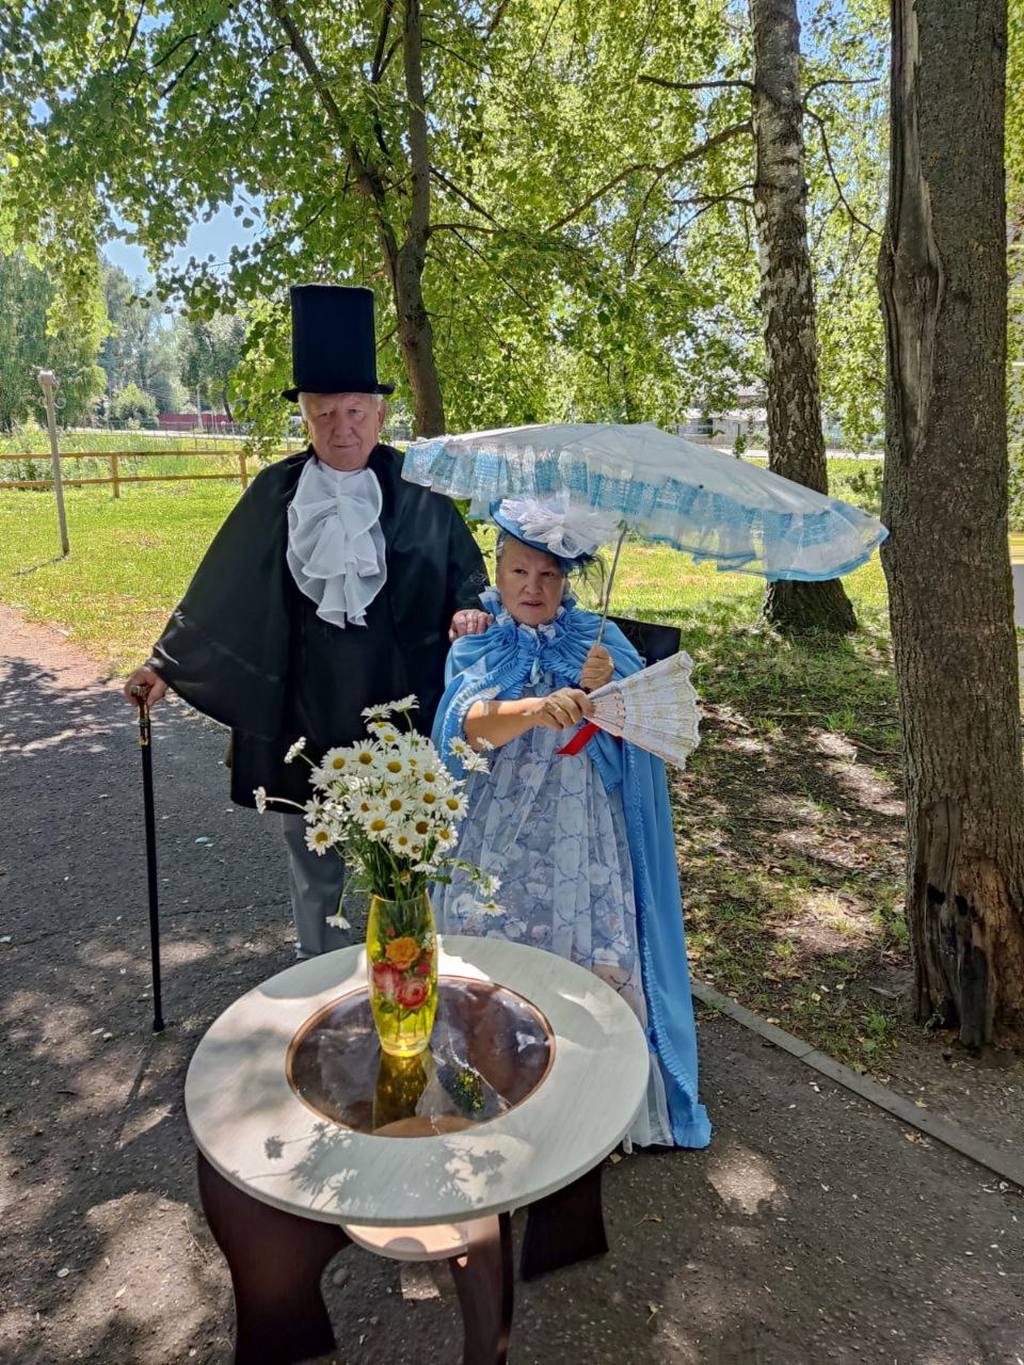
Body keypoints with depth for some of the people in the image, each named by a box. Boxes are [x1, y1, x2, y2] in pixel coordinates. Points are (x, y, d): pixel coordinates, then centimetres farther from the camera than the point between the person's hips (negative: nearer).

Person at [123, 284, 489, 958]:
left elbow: (468, 570, 5)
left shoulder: (418, 492, -4)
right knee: (314, 863, 15)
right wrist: (167, 661, 8)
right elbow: (221, 586, 7)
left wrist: (470, 609, -16)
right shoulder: (276, 492, 0)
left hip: (400, 709, -1)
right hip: (304, 715, 2)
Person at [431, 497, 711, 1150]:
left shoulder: (598, 640, 4)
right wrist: (540, 709, -36)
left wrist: (601, 691, -26)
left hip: (581, 834, 0)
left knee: (596, 959, -4)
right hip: (501, 834, 1)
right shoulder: (477, 650, 4)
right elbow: (470, 723, -17)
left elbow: (634, 736, -6)